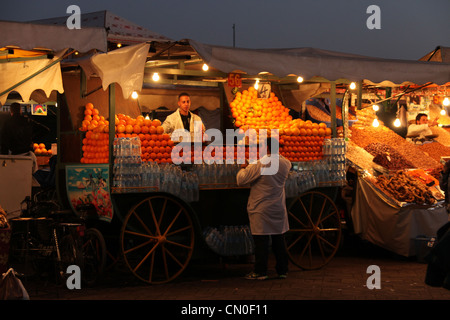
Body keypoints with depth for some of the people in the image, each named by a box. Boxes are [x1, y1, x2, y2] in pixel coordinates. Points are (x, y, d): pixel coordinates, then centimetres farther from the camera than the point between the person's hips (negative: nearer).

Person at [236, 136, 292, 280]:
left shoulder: (259, 165, -19)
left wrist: (243, 168, 5)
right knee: (279, 240, 12)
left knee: (261, 241, 0)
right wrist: (276, 154, 24)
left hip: (261, 210, -5)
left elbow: (241, 180, -14)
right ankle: (282, 270, 17)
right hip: (279, 209, 5)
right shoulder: (285, 163, -1)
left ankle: (260, 272, 5)